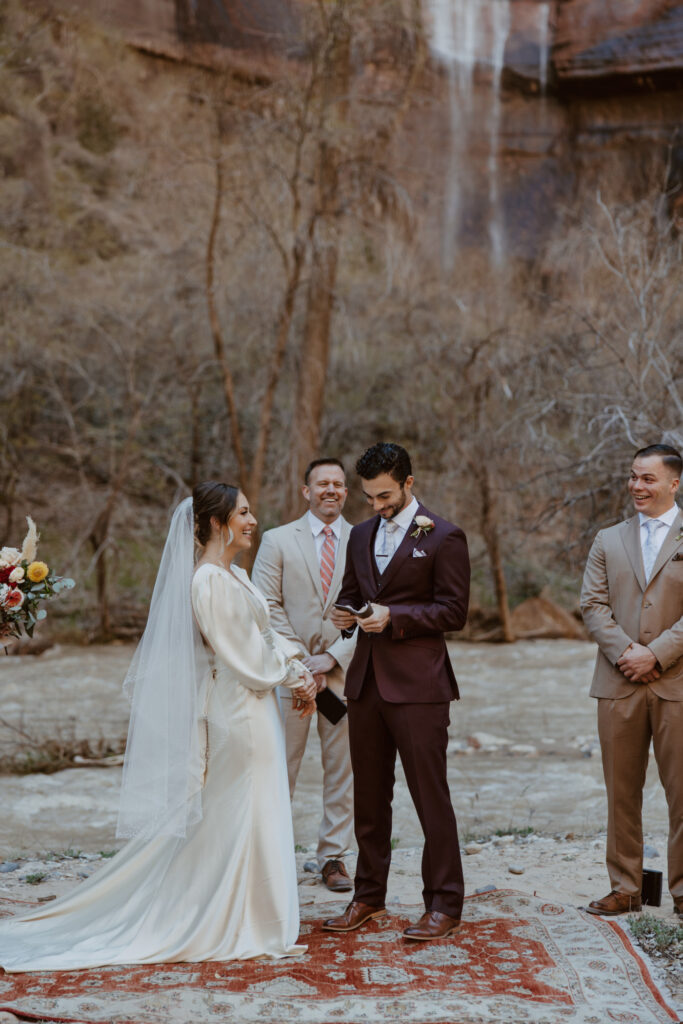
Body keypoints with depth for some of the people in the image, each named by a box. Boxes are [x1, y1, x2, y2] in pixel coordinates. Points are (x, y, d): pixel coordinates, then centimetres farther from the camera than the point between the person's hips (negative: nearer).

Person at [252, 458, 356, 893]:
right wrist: (301, 659, -8)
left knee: (343, 767, 5)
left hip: (345, 670, 1)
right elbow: (267, 606, -1)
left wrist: (335, 656, -9)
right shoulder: (278, 540, 5)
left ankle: (334, 856, 15)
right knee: (279, 766, 0)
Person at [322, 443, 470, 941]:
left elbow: (454, 610, -8)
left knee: (431, 796, -3)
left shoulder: (444, 536, -4)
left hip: (418, 683, -6)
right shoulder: (361, 535, 15)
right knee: (369, 795, 12)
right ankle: (369, 896, 24)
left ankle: (444, 904, 6)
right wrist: (346, 613, -2)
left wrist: (394, 616, -17)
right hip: (366, 679, 6)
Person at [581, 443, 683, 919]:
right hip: (619, 684, 3)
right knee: (622, 791, 7)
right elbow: (593, 605, 5)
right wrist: (624, 653, -10)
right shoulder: (608, 541, 14)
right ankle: (625, 888, 17)